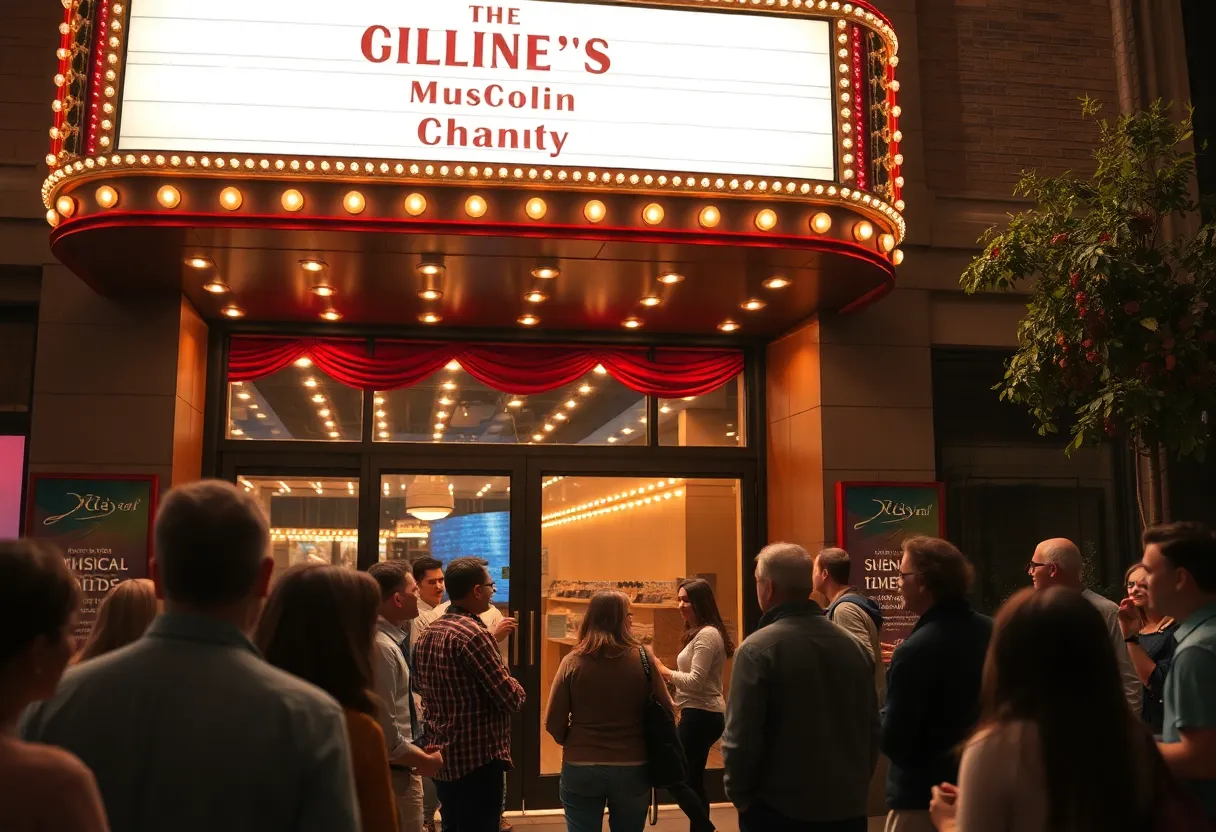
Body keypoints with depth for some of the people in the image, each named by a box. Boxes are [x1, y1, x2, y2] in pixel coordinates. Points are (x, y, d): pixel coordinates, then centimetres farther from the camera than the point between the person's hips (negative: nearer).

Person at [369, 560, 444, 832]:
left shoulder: (391, 638, 7)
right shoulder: (382, 646, -24)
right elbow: (384, 729, -26)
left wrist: (418, 752, 11)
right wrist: (423, 759, -13)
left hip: (398, 765, 10)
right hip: (393, 770, -10)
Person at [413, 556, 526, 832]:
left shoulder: (427, 634, 7)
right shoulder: (473, 633, -20)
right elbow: (511, 699, -19)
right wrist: (516, 687, 3)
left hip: (442, 758, 9)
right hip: (477, 760, -9)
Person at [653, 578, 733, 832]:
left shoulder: (707, 634, -16)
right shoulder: (700, 634, 17)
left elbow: (696, 681, -22)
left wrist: (663, 670, -14)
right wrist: (670, 678, 8)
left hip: (701, 715, -11)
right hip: (702, 714, 11)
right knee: (692, 781, 14)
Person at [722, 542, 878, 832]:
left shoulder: (757, 650, -15)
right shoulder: (854, 646, 2)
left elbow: (741, 738, -17)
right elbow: (872, 730, 9)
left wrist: (740, 796, -3)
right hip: (848, 808, 5)